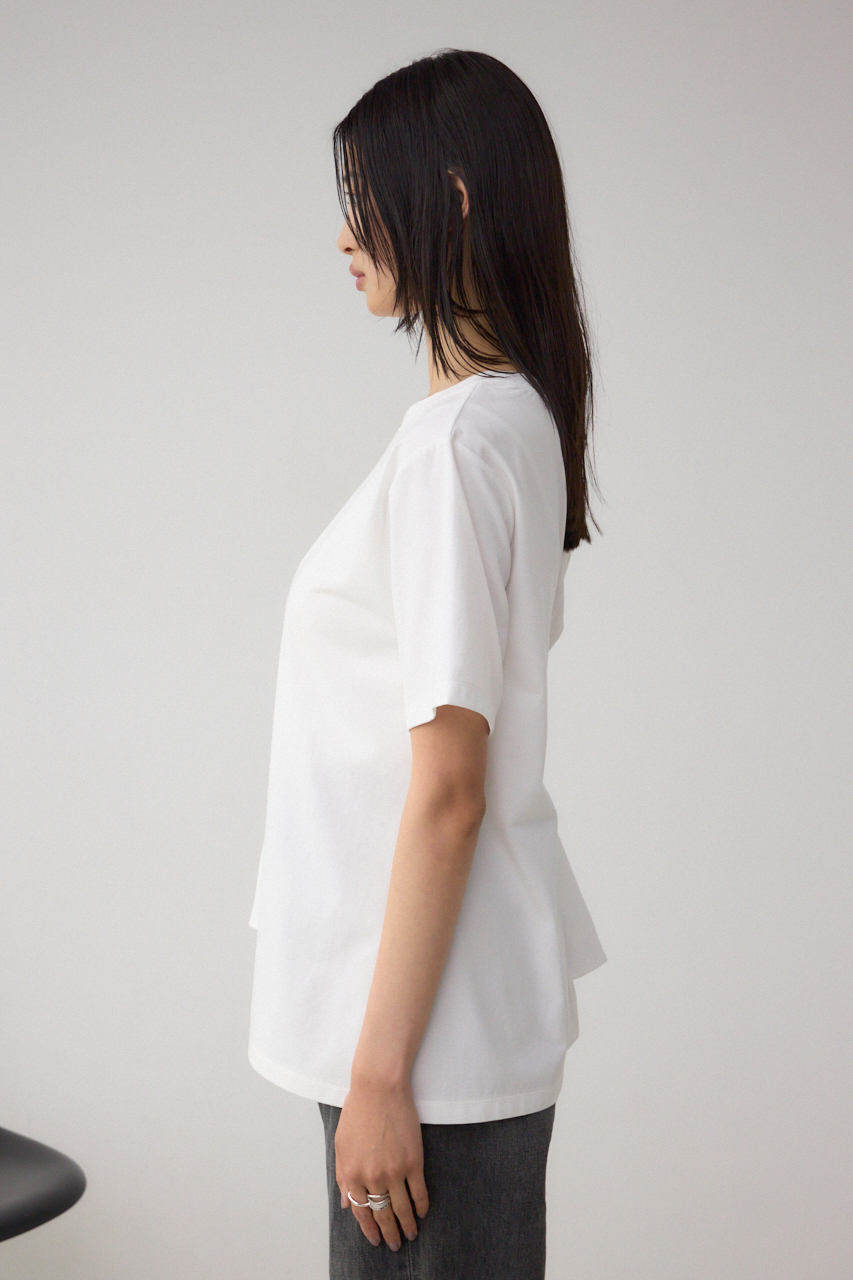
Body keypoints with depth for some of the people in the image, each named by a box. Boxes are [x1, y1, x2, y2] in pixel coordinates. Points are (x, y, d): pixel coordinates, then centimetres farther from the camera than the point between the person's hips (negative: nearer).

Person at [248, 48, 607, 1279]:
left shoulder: (455, 439, -20)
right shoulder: (521, 416, 9)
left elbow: (446, 788, -21)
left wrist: (380, 1071, -17)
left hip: (438, 1013, -9)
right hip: (478, 994, 9)